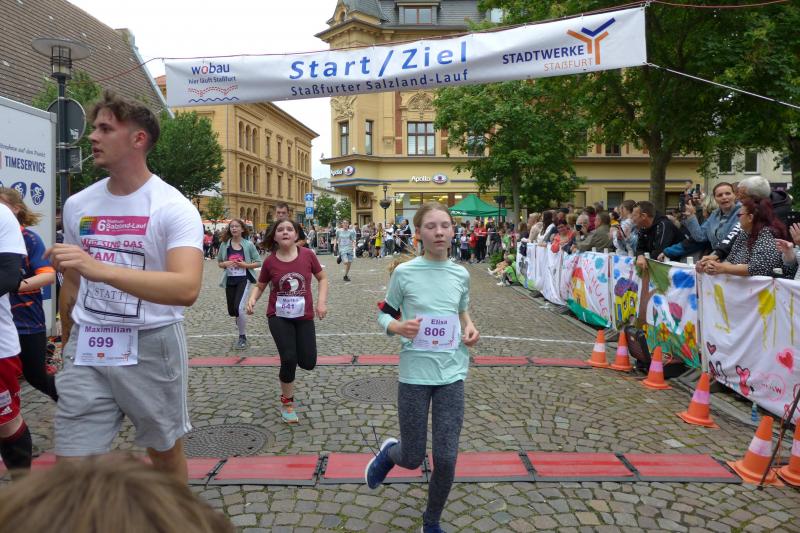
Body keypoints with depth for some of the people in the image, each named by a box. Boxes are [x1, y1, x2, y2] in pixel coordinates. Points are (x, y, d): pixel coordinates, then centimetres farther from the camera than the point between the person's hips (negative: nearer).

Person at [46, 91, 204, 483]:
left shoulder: (174, 207, -13)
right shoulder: (77, 205, 6)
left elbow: (187, 289, -28)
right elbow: (72, 282, 18)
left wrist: (100, 268, -37)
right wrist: (68, 344, 23)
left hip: (152, 345, -4)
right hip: (87, 347, 4)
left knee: (165, 452, 14)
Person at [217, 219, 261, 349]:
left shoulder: (248, 245, -5)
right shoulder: (224, 244, 2)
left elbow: (258, 262, 0)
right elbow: (219, 262, 12)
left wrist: (245, 265, -17)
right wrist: (225, 264, -10)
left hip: (244, 279, -3)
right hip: (230, 280, 4)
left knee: (238, 308, -18)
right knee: (231, 311, 10)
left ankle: (243, 337, 1)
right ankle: (240, 319, 49)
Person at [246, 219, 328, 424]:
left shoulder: (307, 255, -7)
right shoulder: (270, 261, -7)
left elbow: (322, 278, 5)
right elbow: (260, 286, 6)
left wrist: (322, 301, -8)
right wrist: (252, 299, -14)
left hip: (304, 316, 1)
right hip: (279, 316, -1)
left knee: (308, 363, 0)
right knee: (289, 360, -11)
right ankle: (287, 403, 14)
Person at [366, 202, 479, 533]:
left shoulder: (461, 275, 1)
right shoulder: (404, 272, -8)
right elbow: (384, 315, 1)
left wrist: (470, 328, -3)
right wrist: (398, 327, -20)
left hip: (452, 373, 3)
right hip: (414, 374, -2)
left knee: (446, 460, 4)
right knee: (412, 458, 8)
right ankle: (388, 452, 46)